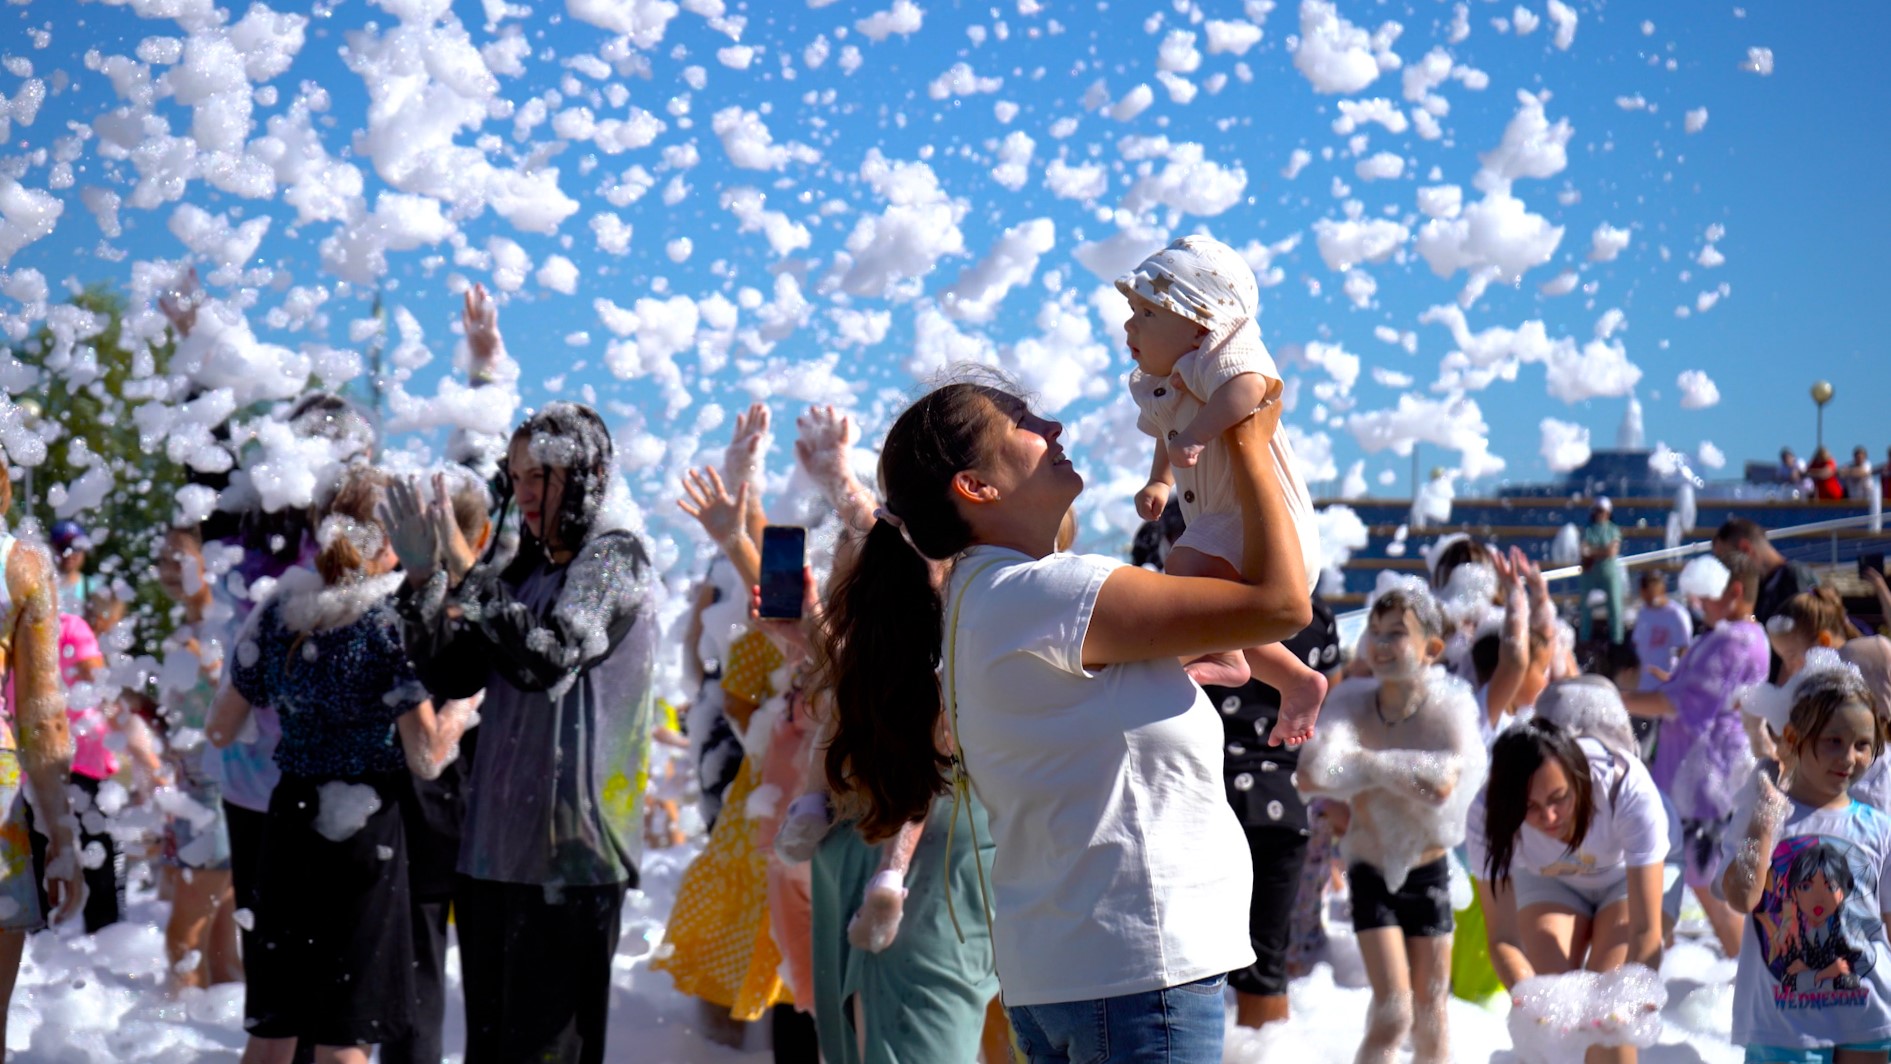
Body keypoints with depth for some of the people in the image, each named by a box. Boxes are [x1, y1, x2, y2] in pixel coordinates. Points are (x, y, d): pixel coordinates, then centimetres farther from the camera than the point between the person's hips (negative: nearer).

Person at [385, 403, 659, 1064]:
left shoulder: (615, 557, -4)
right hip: (494, 843, 7)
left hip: (571, 852, -7)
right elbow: (450, 674, 10)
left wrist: (466, 571, -19)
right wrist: (421, 577, -1)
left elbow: (547, 655, -20)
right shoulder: (521, 569, 15)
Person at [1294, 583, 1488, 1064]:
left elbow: (1442, 784, -33)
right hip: (1371, 873, 0)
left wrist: (1369, 764, -24)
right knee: (1393, 1011, -9)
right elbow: (1309, 775, -29)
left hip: (1428, 872, 1)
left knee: (1430, 1014, 9)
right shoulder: (1353, 703, -12)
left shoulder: (1449, 709, -16)